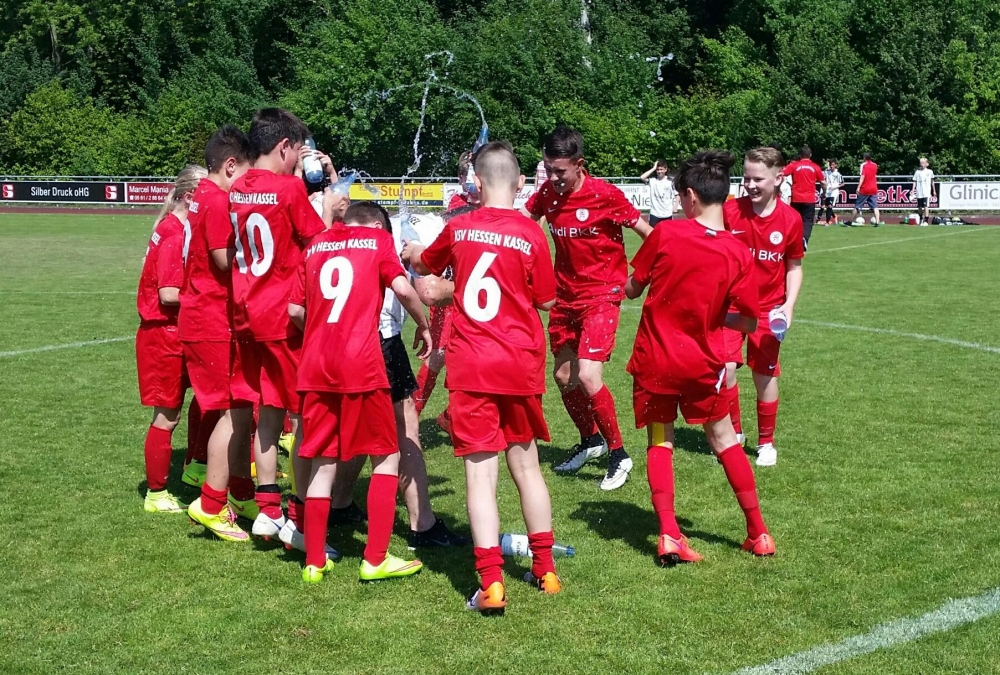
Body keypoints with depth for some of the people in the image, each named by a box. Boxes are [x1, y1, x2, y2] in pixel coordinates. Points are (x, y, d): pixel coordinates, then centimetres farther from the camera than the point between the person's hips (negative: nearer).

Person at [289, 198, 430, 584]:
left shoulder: (316, 245, 16)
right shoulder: (379, 240, 6)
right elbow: (403, 289, -9)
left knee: (322, 461, 12)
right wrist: (424, 325, 6)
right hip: (362, 364, -4)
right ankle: (376, 559, 6)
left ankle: (314, 562, 14)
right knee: (386, 455, 9)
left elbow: (295, 310, 12)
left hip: (315, 367, 4)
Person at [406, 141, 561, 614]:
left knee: (481, 472, -3)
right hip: (520, 363, 1)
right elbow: (547, 300, 2)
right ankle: (544, 569, 27)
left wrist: (413, 252, 45)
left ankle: (490, 583, -10)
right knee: (525, 463, 17)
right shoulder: (530, 234, -6)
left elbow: (424, 263, 22)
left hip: (469, 366, -1)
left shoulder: (458, 228, 1)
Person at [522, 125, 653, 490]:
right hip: (565, 295, 6)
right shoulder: (546, 193, -4)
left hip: (601, 295, -6)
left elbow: (646, 231, -10)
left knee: (588, 377, -17)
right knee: (563, 376, 13)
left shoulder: (605, 195, -18)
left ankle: (618, 454, 2)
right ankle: (590, 440, 38)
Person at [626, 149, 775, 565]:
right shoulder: (738, 254, -10)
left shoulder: (665, 235, -12)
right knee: (725, 441, 17)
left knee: (660, 443, 14)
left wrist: (624, 289, 21)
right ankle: (758, 533, 23)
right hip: (702, 362, 1)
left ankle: (668, 537, 2)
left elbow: (632, 289, -2)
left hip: (654, 359, -1)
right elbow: (749, 323, -6)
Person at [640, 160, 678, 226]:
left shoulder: (671, 181, 0)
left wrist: (675, 206, -5)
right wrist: (654, 168, -13)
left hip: (667, 214, 0)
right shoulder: (652, 180, -1)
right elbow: (642, 177, -20)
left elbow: (677, 194, 7)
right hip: (654, 213, 0)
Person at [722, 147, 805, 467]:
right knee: (725, 368, -10)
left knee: (765, 374, 7)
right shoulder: (730, 211, -11)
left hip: (768, 309, 1)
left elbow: (794, 266, 3)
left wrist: (789, 304, -9)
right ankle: (734, 432, 13)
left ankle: (766, 442, 24)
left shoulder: (791, 219, -8)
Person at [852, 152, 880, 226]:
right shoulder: (875, 165, 10)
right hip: (874, 189, 4)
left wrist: (858, 187, -18)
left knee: (857, 206, 6)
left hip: (865, 189, -4)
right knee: (875, 206, -1)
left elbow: (862, 176, -15)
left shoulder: (863, 165, -6)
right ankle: (877, 222, -14)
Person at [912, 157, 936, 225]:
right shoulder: (917, 172, 7)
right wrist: (913, 190, -2)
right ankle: (921, 219, 30)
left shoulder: (930, 172, 5)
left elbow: (932, 181, 14)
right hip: (919, 193, 2)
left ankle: (926, 221, -15)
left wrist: (934, 191, 16)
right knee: (919, 207, 10)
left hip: (927, 192, -2)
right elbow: (915, 182, 7)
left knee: (926, 206, -13)